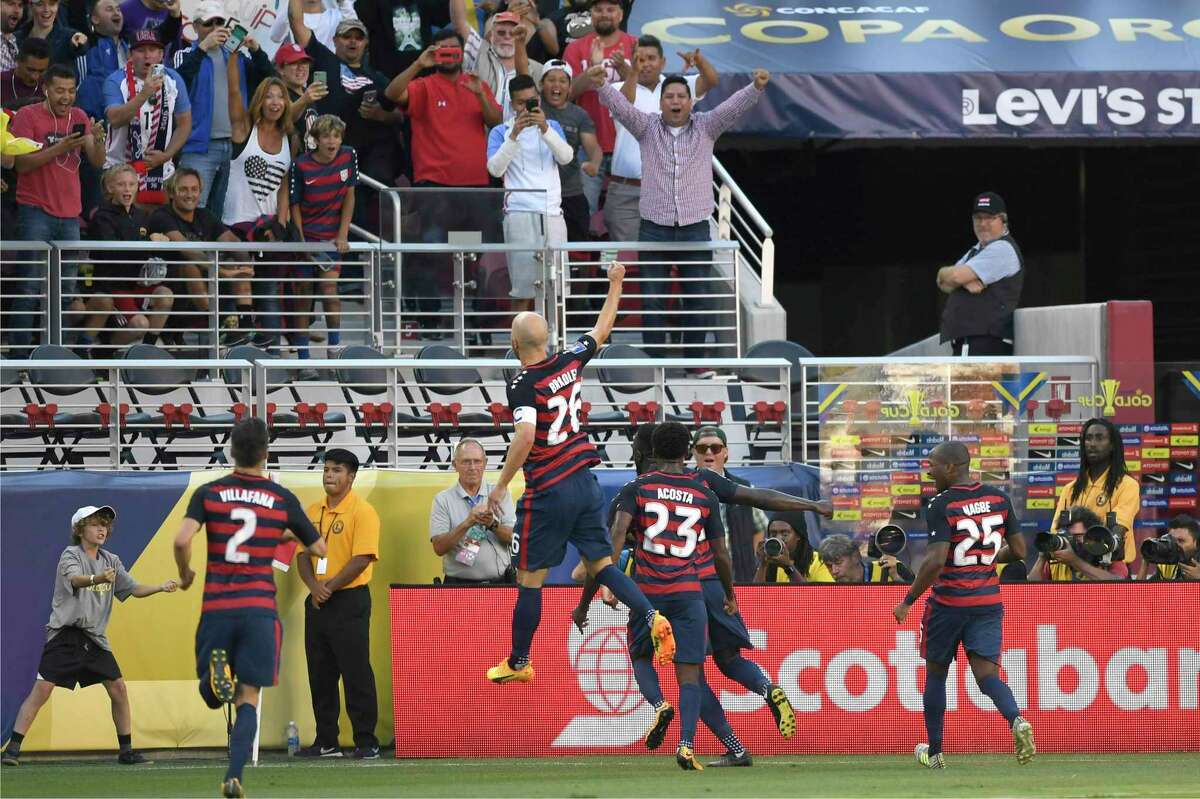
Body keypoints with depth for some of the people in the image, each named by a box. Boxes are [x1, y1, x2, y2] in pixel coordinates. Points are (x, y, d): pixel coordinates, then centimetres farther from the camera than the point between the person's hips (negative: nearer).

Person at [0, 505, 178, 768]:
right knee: (42, 689, -13)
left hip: (95, 638, 6)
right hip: (65, 635, -6)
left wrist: (161, 587, -8)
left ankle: (126, 750, 13)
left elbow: (134, 589, 9)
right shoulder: (70, 556, -8)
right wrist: (97, 579, -49)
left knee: (118, 689, 2)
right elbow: (75, 579, -28)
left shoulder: (111, 561, 12)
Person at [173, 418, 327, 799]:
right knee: (248, 700, 3)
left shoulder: (208, 493, 1)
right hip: (259, 609, 0)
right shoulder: (283, 499, 2)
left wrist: (185, 575, 7)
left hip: (216, 607, 0)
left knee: (212, 696, 17)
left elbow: (182, 540, -13)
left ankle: (215, 670, -18)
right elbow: (319, 549, 11)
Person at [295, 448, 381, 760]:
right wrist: (313, 586, -8)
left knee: (356, 674, -6)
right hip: (317, 603, 7)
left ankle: (366, 742, -3)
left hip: (349, 601, -7)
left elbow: (363, 558, -15)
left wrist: (330, 587, -15)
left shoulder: (362, 512, -7)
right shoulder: (313, 512, 14)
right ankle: (326, 742, 16)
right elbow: (303, 554, 12)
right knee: (320, 675, 9)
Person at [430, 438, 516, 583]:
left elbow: (513, 538, 4)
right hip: (459, 584, -1)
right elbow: (439, 548, -5)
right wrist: (467, 524, -16)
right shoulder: (442, 500, 6)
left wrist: (493, 525, -15)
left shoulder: (500, 495, 12)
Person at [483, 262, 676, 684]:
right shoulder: (570, 361, 1)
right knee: (601, 564, 11)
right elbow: (602, 329, 20)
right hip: (585, 483, 6)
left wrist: (500, 485, -21)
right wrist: (616, 284, 33)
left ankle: (518, 663, 15)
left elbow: (525, 437, -29)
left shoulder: (523, 385, -17)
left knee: (530, 580, 5)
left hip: (549, 491, -6)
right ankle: (652, 617, -10)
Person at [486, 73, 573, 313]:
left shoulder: (552, 127, 14)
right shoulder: (501, 132, 7)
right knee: (522, 290, -5)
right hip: (520, 214, -3)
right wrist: (514, 135, -16)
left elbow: (566, 157, -2)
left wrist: (544, 129, -16)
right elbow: (495, 168, -7)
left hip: (552, 214, 3)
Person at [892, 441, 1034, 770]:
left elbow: (936, 561, -22)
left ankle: (934, 752, 23)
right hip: (989, 601, 4)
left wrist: (908, 601, -13)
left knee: (936, 673, 14)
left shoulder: (940, 506, -13)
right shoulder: (999, 499, 4)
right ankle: (1017, 720, -30)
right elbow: (1018, 550, 7)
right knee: (987, 673, 1)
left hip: (949, 601, -4)